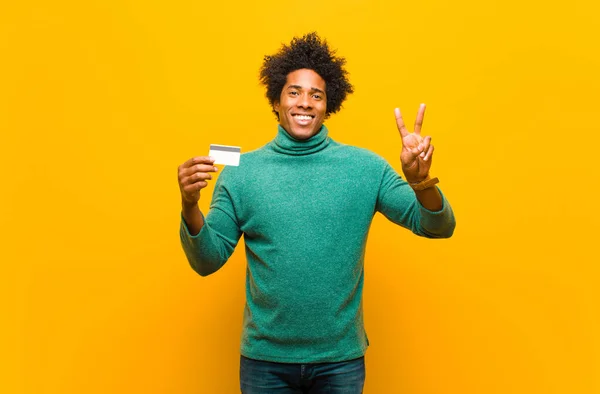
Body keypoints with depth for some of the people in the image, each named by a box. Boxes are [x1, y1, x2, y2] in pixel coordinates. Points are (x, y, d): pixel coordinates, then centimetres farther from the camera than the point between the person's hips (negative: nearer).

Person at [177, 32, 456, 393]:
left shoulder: (365, 167, -5)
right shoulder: (241, 173, -4)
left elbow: (438, 227, -4)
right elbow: (207, 261, -2)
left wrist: (420, 181, -23)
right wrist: (190, 207, -20)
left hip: (341, 358, 0)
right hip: (265, 358, 0)